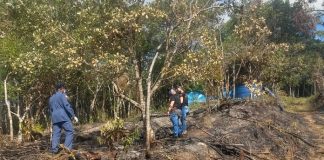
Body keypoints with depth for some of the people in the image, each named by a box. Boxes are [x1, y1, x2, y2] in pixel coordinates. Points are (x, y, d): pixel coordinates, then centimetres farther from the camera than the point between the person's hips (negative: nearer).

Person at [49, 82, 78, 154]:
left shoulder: (51, 98, 23)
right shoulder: (62, 95, -1)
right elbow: (67, 106, -10)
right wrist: (73, 116, -10)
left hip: (55, 118, 7)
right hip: (63, 117, -7)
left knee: (56, 134, 5)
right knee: (70, 131, -7)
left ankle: (54, 149, 0)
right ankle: (67, 147, -18)